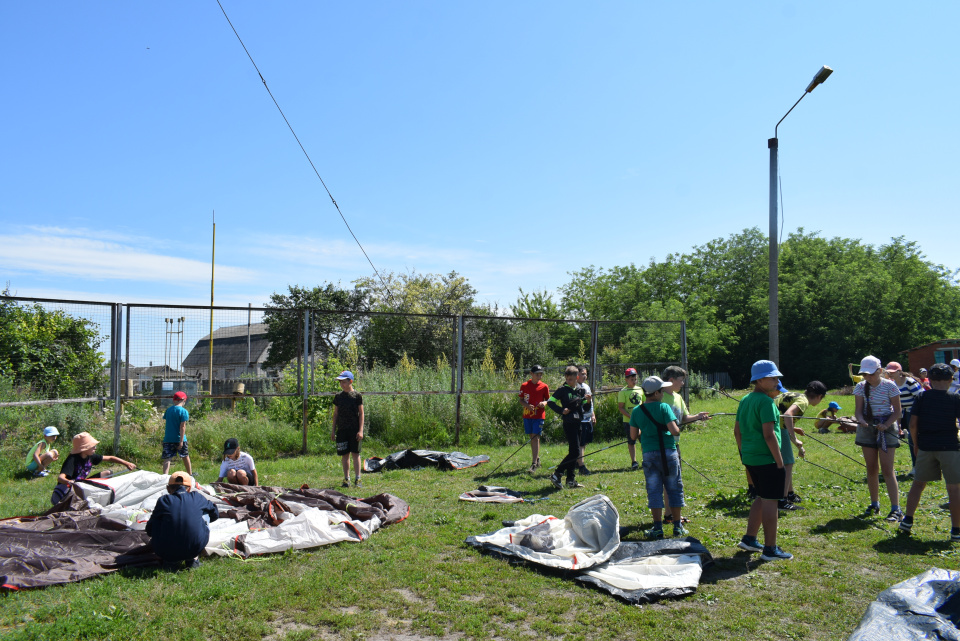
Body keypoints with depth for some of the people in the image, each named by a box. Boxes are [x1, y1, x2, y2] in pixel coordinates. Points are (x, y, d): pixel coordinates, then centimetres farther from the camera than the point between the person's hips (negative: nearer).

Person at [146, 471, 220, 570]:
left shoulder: (163, 500, 10)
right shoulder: (197, 497, 13)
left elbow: (149, 530, 16)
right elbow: (215, 514, 30)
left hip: (166, 552, 0)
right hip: (195, 549, 0)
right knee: (205, 514, 25)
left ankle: (170, 561, 10)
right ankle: (193, 559, 17)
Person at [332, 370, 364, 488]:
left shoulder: (357, 395, -2)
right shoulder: (338, 396, 9)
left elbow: (361, 413, -2)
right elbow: (335, 414, 14)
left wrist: (360, 430, -8)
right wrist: (333, 430, 10)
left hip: (354, 429, -3)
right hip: (342, 429, 3)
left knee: (355, 453, -1)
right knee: (345, 455, 6)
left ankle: (357, 479, 3)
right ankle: (346, 479, 14)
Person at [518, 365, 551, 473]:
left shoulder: (544, 386, 0)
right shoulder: (524, 386, 2)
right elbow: (521, 400, 7)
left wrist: (545, 403, -13)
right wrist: (527, 405, -12)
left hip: (539, 416, -3)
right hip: (527, 415, 3)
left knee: (535, 438, -9)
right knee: (531, 438, 11)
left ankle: (534, 464, -10)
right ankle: (537, 459, 28)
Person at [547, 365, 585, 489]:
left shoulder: (580, 390, 14)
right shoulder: (562, 390, -5)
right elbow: (550, 402, -10)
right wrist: (561, 410, -20)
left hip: (577, 422, 7)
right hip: (568, 422, -7)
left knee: (574, 452, 9)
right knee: (575, 451, -12)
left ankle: (571, 480, 16)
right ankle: (556, 475, -7)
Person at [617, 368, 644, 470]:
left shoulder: (640, 389, 8)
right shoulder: (623, 392, -6)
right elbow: (620, 407, -8)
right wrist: (630, 416, -18)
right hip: (628, 421, -4)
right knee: (631, 442, 3)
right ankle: (634, 462, 11)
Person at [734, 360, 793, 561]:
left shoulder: (745, 400, 12)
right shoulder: (766, 402, -15)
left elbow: (737, 431, 16)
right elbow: (769, 434, -21)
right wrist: (780, 462, -16)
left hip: (750, 458, 9)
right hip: (767, 459, -9)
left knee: (762, 497, 20)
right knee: (770, 501, -1)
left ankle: (749, 539, 25)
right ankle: (770, 549, 6)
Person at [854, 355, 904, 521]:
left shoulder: (890, 386, -8)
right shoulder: (860, 387, 2)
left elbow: (897, 411, -6)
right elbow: (859, 410, 0)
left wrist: (886, 425, -21)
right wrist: (861, 420, -22)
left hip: (886, 427, -4)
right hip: (867, 427, 4)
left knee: (887, 469, -9)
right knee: (871, 468, 9)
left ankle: (896, 509, -7)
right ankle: (874, 504, 21)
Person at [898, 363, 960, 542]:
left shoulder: (921, 397, 0)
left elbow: (913, 424, -1)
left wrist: (916, 443, 12)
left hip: (926, 446, 2)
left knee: (918, 483, 14)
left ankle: (908, 520, 11)